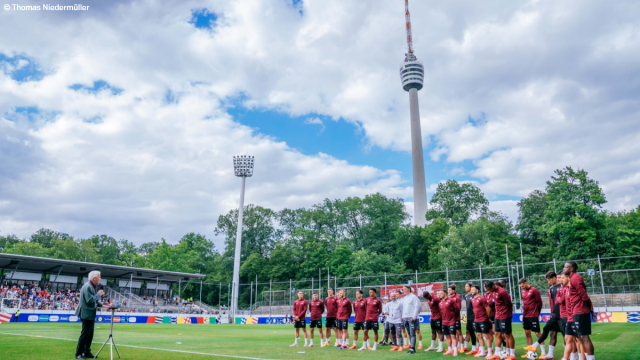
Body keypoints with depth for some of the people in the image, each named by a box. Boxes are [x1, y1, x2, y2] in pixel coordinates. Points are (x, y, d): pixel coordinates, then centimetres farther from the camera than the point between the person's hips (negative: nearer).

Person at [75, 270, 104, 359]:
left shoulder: (92, 286, 12)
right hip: (87, 314, -10)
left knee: (90, 334, 15)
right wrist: (98, 294, -15)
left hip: (91, 315, 10)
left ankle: (87, 352, 24)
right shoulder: (87, 287, -19)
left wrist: (101, 305, 12)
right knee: (85, 334, -3)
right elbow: (90, 300, -25)